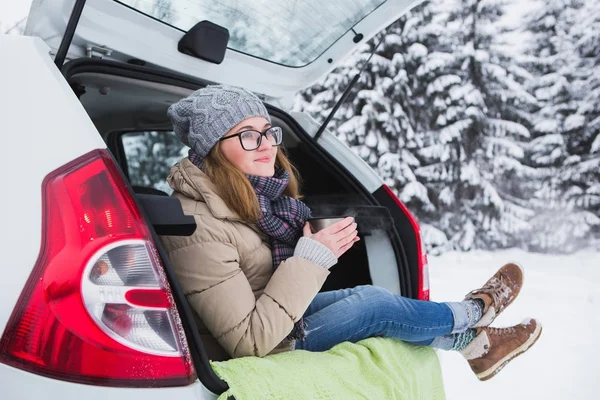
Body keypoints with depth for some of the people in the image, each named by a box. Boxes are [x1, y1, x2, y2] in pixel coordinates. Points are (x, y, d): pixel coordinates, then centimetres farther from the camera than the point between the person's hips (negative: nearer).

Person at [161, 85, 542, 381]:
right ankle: (473, 312, 21)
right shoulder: (200, 229, -32)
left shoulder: (251, 192, -5)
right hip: (267, 354, -8)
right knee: (373, 304, -8)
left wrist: (317, 245, -10)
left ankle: (471, 343, 26)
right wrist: (311, 258, -29)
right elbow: (251, 341, -31)